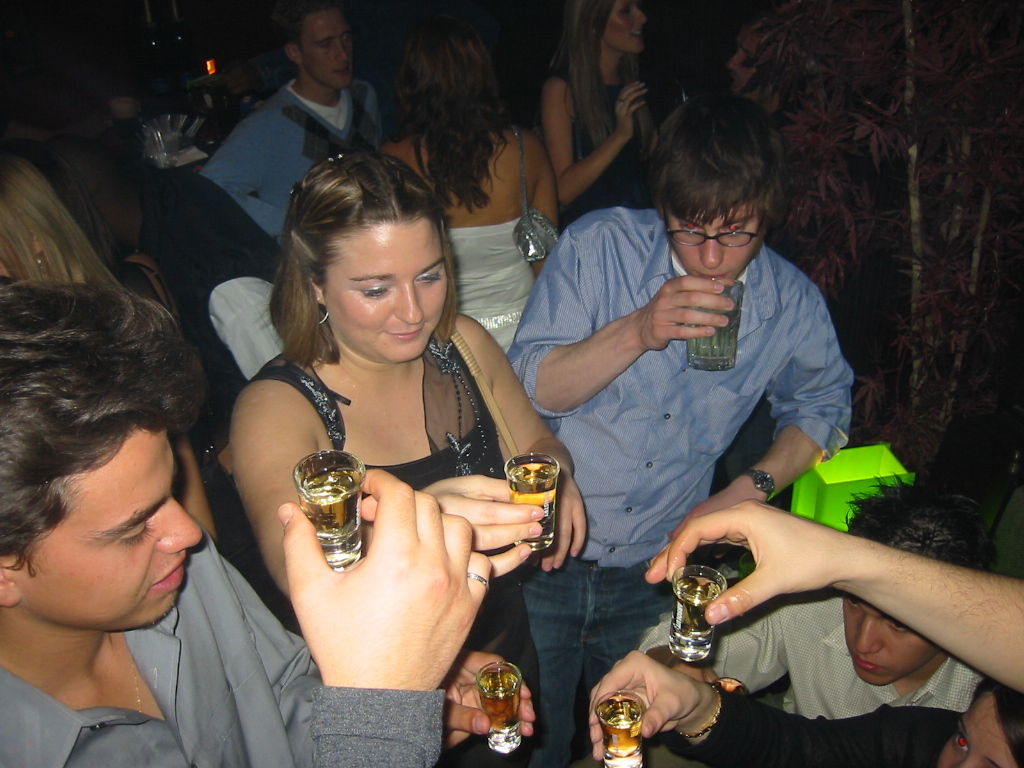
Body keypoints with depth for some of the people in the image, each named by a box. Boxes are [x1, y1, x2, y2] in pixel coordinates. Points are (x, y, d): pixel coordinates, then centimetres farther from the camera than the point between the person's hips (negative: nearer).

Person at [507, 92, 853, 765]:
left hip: (658, 572, 2)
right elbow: (530, 389, -15)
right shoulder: (600, 245, -13)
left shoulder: (793, 304, -6)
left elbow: (822, 405, 12)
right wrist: (639, 331, -30)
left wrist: (750, 489, -4)